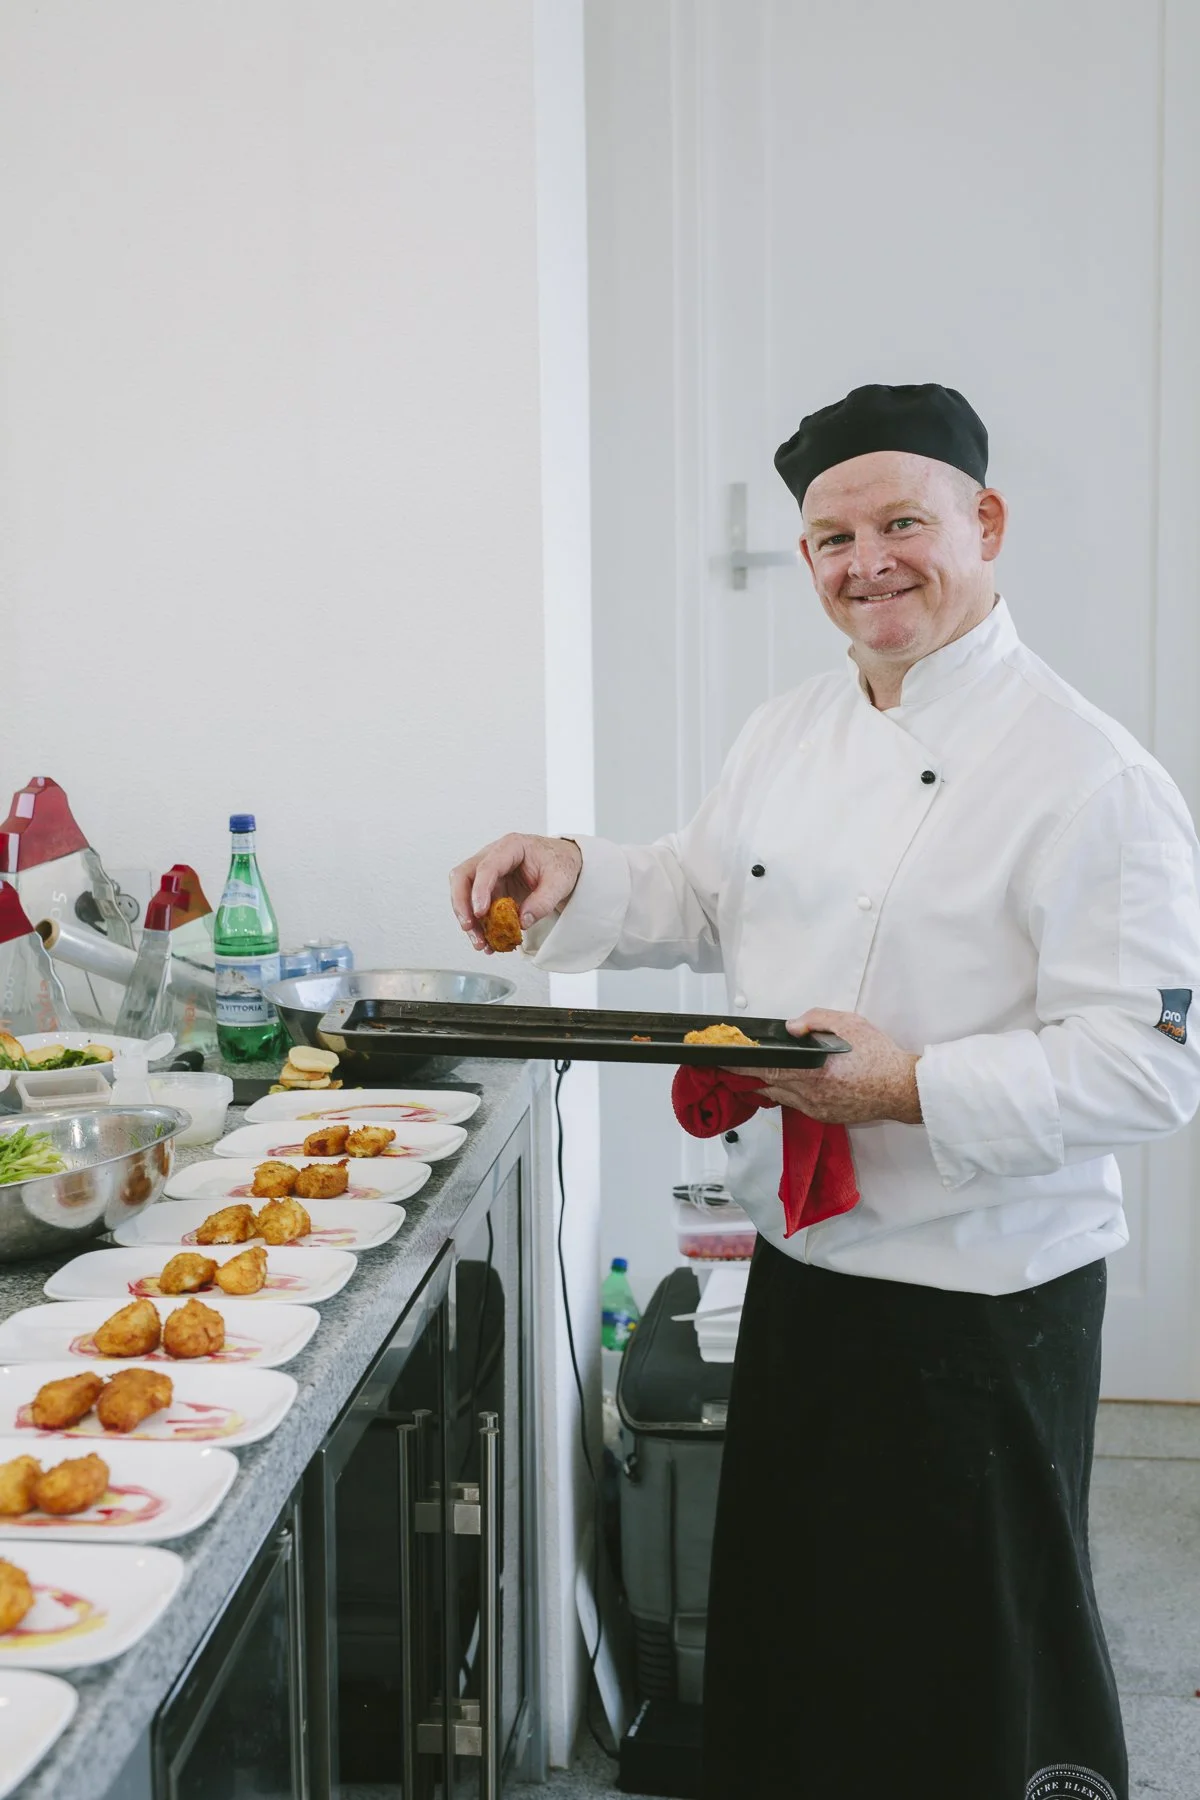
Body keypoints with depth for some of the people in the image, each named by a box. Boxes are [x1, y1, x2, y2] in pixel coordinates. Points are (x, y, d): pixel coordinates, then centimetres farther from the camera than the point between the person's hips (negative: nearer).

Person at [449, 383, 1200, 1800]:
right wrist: (572, 879, 0)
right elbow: (702, 901, 18)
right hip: (801, 1263, 7)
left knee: (973, 1666, 7)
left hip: (982, 1296, -7)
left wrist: (913, 1088, -27)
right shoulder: (788, 734, 6)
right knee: (789, 1623, 22)